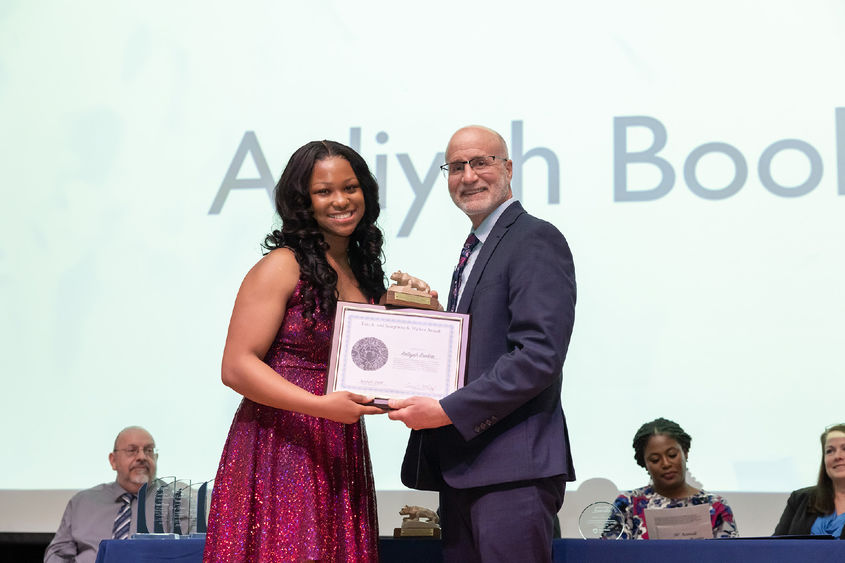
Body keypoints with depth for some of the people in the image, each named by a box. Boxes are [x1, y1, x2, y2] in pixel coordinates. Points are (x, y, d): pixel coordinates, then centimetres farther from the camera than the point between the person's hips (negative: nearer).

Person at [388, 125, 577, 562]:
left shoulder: (535, 239, -8)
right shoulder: (474, 251, 22)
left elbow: (539, 355, -19)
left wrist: (447, 411, -19)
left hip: (511, 467, -9)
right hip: (460, 465, 9)